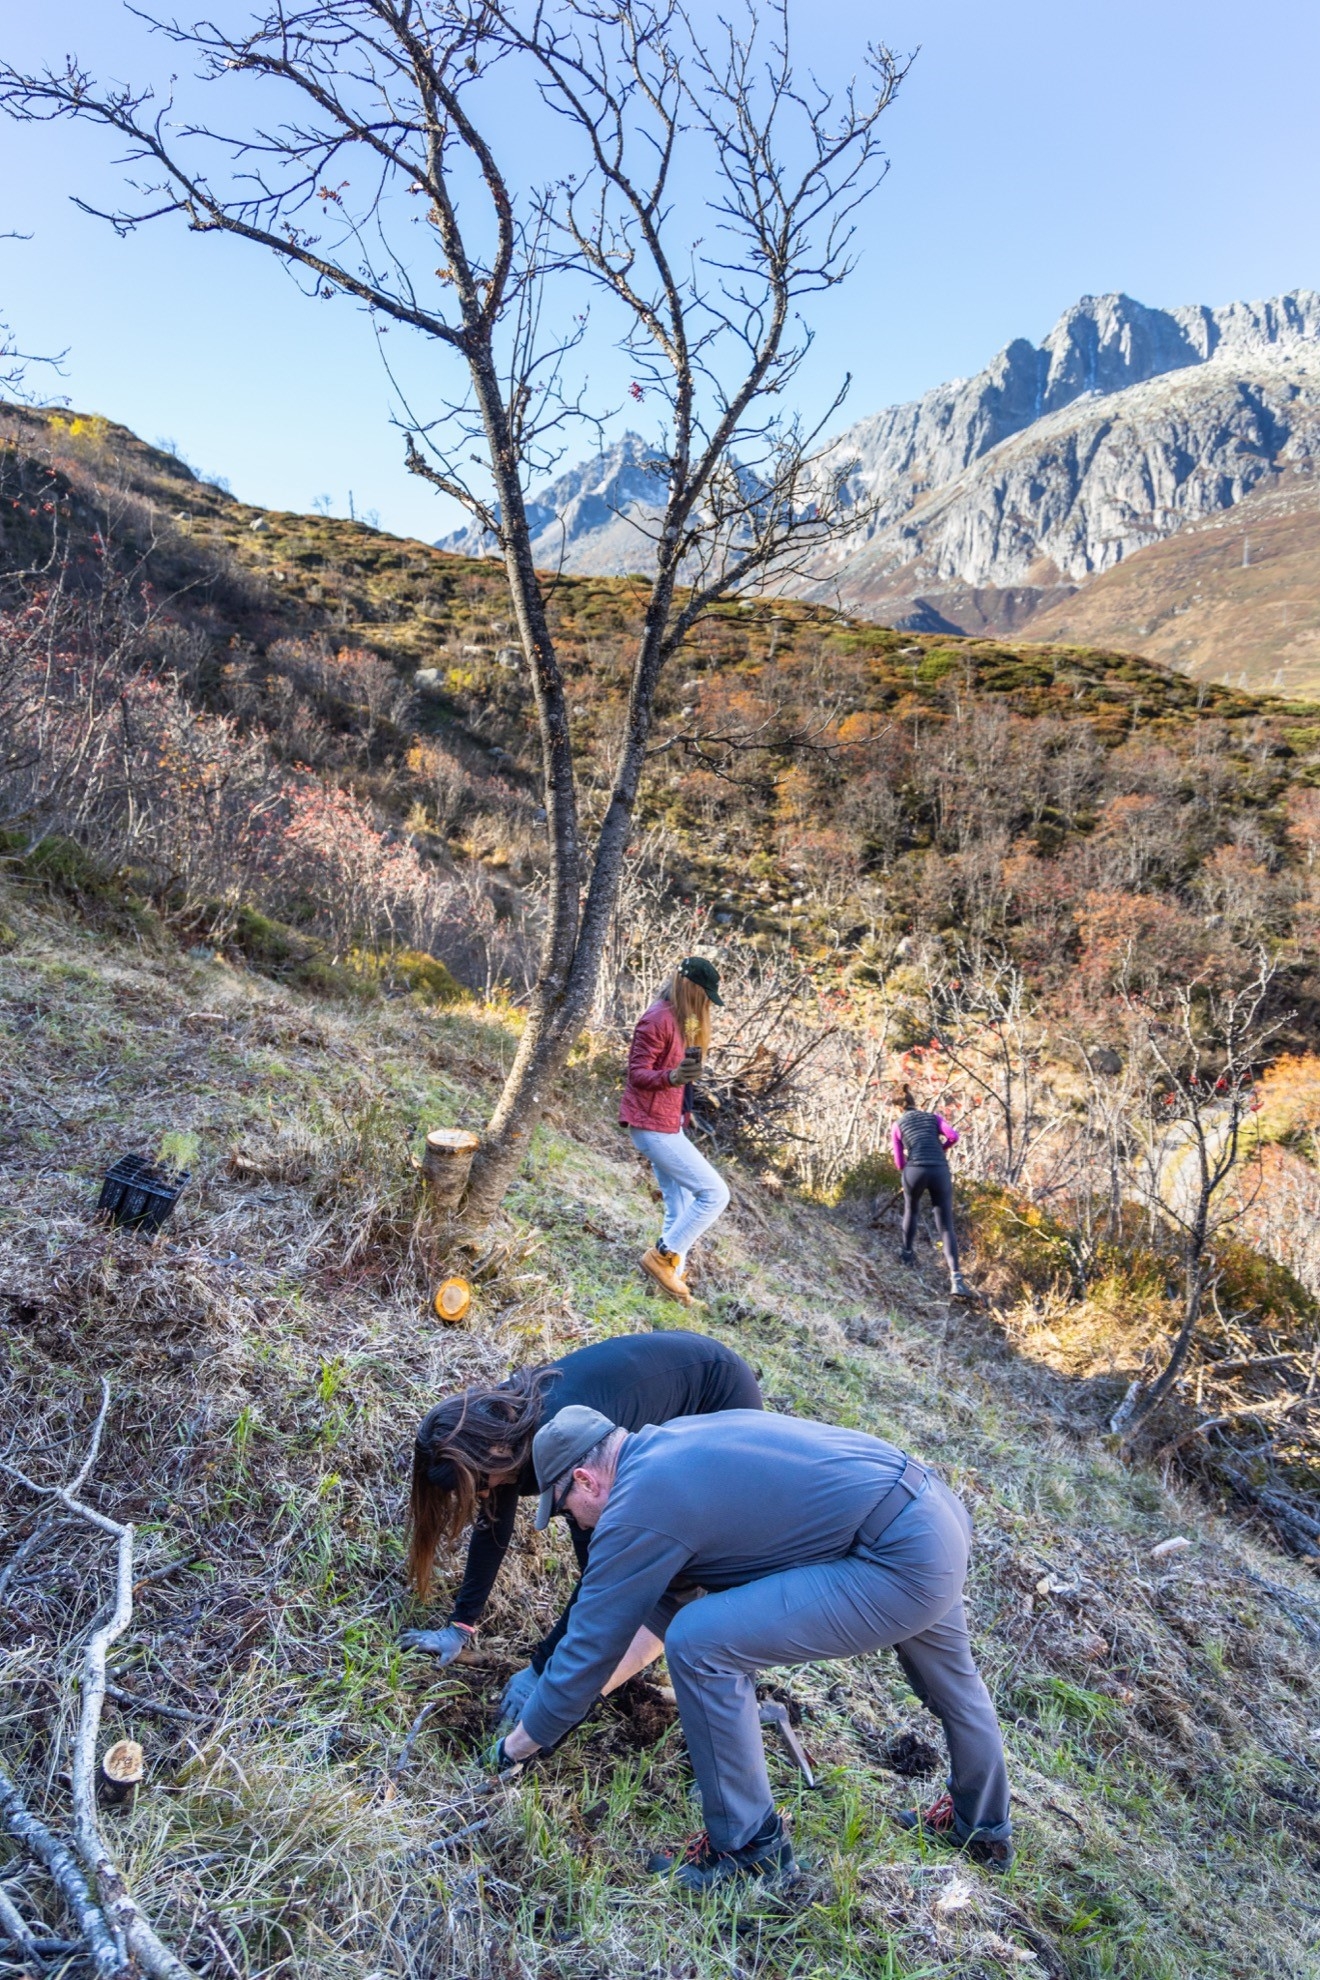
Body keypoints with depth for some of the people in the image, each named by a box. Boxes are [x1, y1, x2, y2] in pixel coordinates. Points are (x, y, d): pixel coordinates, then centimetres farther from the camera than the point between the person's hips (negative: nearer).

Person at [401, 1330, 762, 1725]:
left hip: (723, 1394, -7)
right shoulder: (499, 1417, -14)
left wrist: (542, 1669, -20)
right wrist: (460, 1625, 1)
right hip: (666, 1371, 7)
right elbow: (493, 1528, -1)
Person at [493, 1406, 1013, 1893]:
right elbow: (673, 1589, 27)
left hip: (900, 1565, -10)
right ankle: (983, 1828, 59)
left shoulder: (635, 1512, -12)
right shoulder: (675, 1438, 14)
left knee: (699, 1642, -8)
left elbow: (589, 1647, -3)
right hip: (940, 1512, 10)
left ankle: (747, 1847, 12)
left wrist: (514, 1748, 14)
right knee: (949, 1675, 35)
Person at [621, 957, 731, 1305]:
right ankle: (662, 1256, -2)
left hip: (667, 1124, 10)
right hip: (653, 1125, -10)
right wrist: (672, 1077, -38)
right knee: (715, 1193, -10)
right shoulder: (658, 1019, -17)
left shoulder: (681, 1020, 13)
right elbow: (637, 1073, -22)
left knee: (680, 1209, 12)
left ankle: (673, 1276, 19)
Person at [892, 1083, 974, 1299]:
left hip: (914, 1170, -1)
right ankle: (955, 1278, -15)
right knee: (946, 1227, 2)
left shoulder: (898, 1125, 17)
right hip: (940, 1171, 1)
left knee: (910, 1210, 32)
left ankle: (907, 1253, 43)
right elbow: (953, 1136, 2)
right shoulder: (934, 1117, 21)